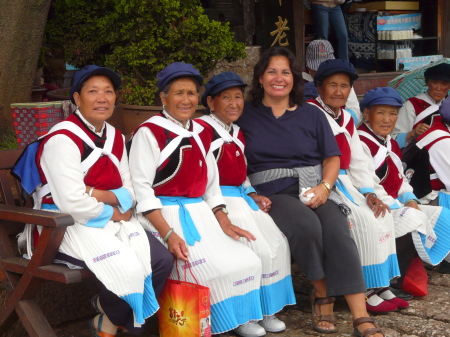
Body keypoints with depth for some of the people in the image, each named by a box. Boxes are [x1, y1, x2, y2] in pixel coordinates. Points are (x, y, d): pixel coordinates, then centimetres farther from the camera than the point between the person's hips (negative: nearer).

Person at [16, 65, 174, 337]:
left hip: (109, 220, 8)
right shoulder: (62, 139, -16)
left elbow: (130, 193, 8)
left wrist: (102, 195, -13)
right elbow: (73, 204, -23)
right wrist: (113, 213, -9)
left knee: (162, 260, -11)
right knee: (126, 269, -26)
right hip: (67, 226, -8)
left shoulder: (116, 138, 10)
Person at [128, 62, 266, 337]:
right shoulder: (149, 132, -7)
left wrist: (224, 222, 5)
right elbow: (141, 186, -13)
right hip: (165, 215, -7)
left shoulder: (201, 134, 15)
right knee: (213, 268, -25)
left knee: (247, 261, -9)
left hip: (200, 212, 7)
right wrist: (168, 234, -21)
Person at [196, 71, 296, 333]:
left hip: (240, 197, 9)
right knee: (256, 248, -20)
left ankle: (267, 310, 7)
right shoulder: (202, 129, -10)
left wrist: (253, 196, 6)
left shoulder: (237, 133, 18)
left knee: (277, 243, -3)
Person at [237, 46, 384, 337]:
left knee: (338, 230, -27)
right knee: (307, 225, -33)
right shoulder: (246, 115, 9)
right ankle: (322, 297, -11)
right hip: (272, 193, -2)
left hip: (315, 189, 2)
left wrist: (325, 186, -8)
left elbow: (332, 158, 12)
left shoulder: (312, 115, 15)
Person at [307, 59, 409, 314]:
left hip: (343, 183, 8)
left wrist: (369, 192, 0)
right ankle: (366, 291, -13)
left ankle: (381, 286, -3)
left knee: (382, 215, -9)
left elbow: (358, 162, 14)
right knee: (363, 219, -23)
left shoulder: (347, 119, 17)